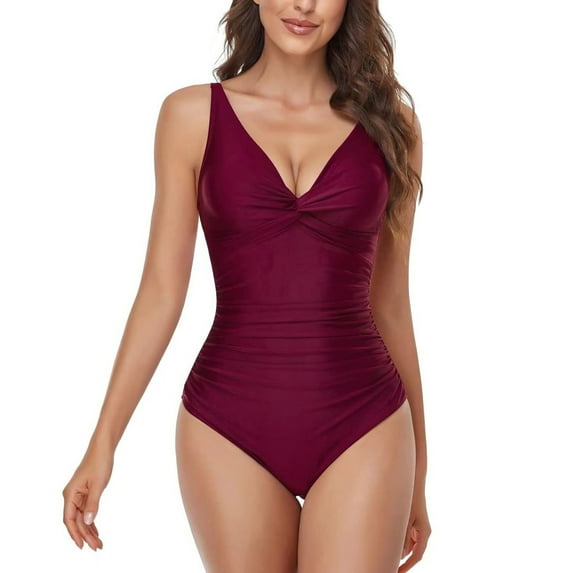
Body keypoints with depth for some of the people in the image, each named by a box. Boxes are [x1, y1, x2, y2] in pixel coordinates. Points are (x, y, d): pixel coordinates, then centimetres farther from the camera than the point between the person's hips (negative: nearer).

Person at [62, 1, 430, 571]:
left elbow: (389, 305, 10)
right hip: (229, 425, 0)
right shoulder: (192, 114, 3)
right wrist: (101, 445, 0)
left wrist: (417, 473, 14)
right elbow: (162, 291, 3)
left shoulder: (389, 122, 5)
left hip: (361, 426, 1)